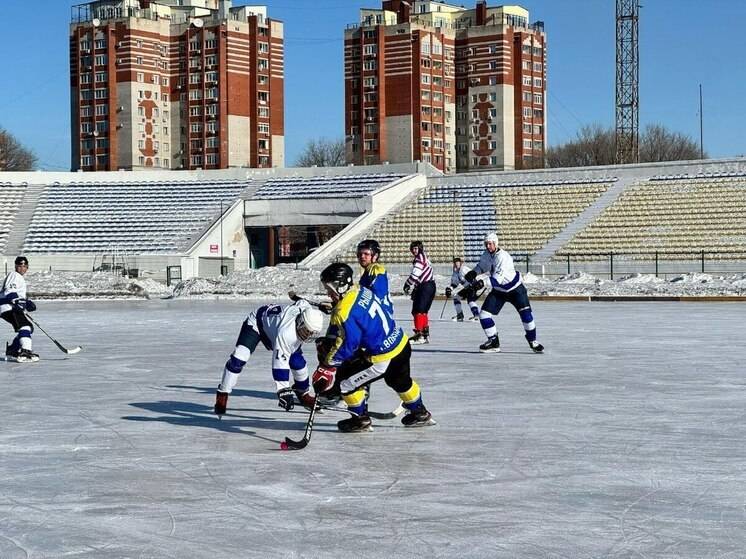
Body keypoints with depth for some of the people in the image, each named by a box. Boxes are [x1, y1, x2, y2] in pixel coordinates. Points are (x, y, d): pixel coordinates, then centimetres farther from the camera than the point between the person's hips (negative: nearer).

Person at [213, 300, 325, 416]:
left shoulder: (306, 308, -28)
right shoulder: (285, 333, -46)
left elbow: (301, 302, -1)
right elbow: (280, 363, -44)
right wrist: (284, 391, -45)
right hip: (256, 322, -6)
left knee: (297, 360, -2)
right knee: (238, 359, -22)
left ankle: (303, 394, 21)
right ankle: (222, 395, -8)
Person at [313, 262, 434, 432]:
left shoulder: (345, 311, -24)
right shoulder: (361, 291, 4)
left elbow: (348, 344, -21)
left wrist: (328, 363, -11)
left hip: (384, 358, -9)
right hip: (402, 344, 9)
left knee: (345, 380, 4)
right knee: (401, 381, 33)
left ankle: (361, 419, 16)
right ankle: (420, 414, 49)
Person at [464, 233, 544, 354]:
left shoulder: (503, 257, -29)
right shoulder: (486, 255, -5)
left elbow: (498, 278, -39)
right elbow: (482, 266, 15)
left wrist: (482, 283, -51)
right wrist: (473, 273, -6)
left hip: (515, 289, -6)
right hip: (499, 290, 6)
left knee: (526, 313, -16)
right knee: (484, 314, -5)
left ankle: (532, 341, 4)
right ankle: (494, 342, 8)